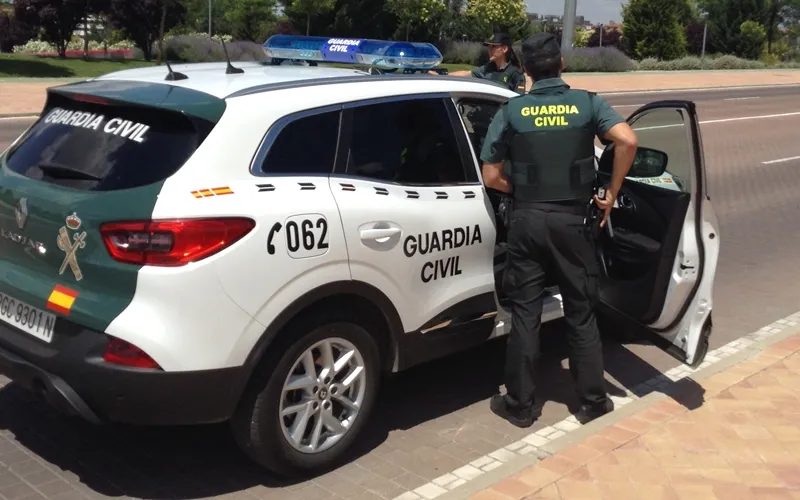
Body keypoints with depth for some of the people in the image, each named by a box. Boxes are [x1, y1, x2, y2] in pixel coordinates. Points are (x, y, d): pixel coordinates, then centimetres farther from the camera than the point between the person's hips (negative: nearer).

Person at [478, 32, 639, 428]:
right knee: (581, 314, 12)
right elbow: (627, 141, -15)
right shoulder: (587, 103, 1)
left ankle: (521, 404, 15)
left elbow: (492, 177, 0)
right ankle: (593, 400, 21)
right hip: (571, 220, 0)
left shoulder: (511, 112, 1)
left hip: (527, 220, 0)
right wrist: (611, 193, -4)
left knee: (525, 314, 7)